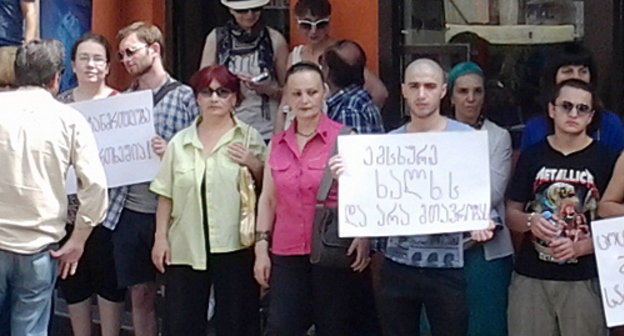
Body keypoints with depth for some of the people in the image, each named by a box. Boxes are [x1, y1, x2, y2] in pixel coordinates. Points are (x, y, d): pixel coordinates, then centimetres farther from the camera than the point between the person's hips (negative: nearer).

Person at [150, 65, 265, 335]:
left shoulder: (249, 138, 5)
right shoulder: (180, 142, 10)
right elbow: (166, 196, 10)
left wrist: (253, 164, -11)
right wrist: (160, 238, 4)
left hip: (234, 246, -2)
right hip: (185, 248, 2)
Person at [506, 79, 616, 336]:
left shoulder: (606, 160, 1)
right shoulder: (532, 156, 7)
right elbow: (511, 214, 10)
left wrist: (578, 247, -15)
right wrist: (530, 221, -12)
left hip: (584, 279, -2)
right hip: (531, 277, 2)